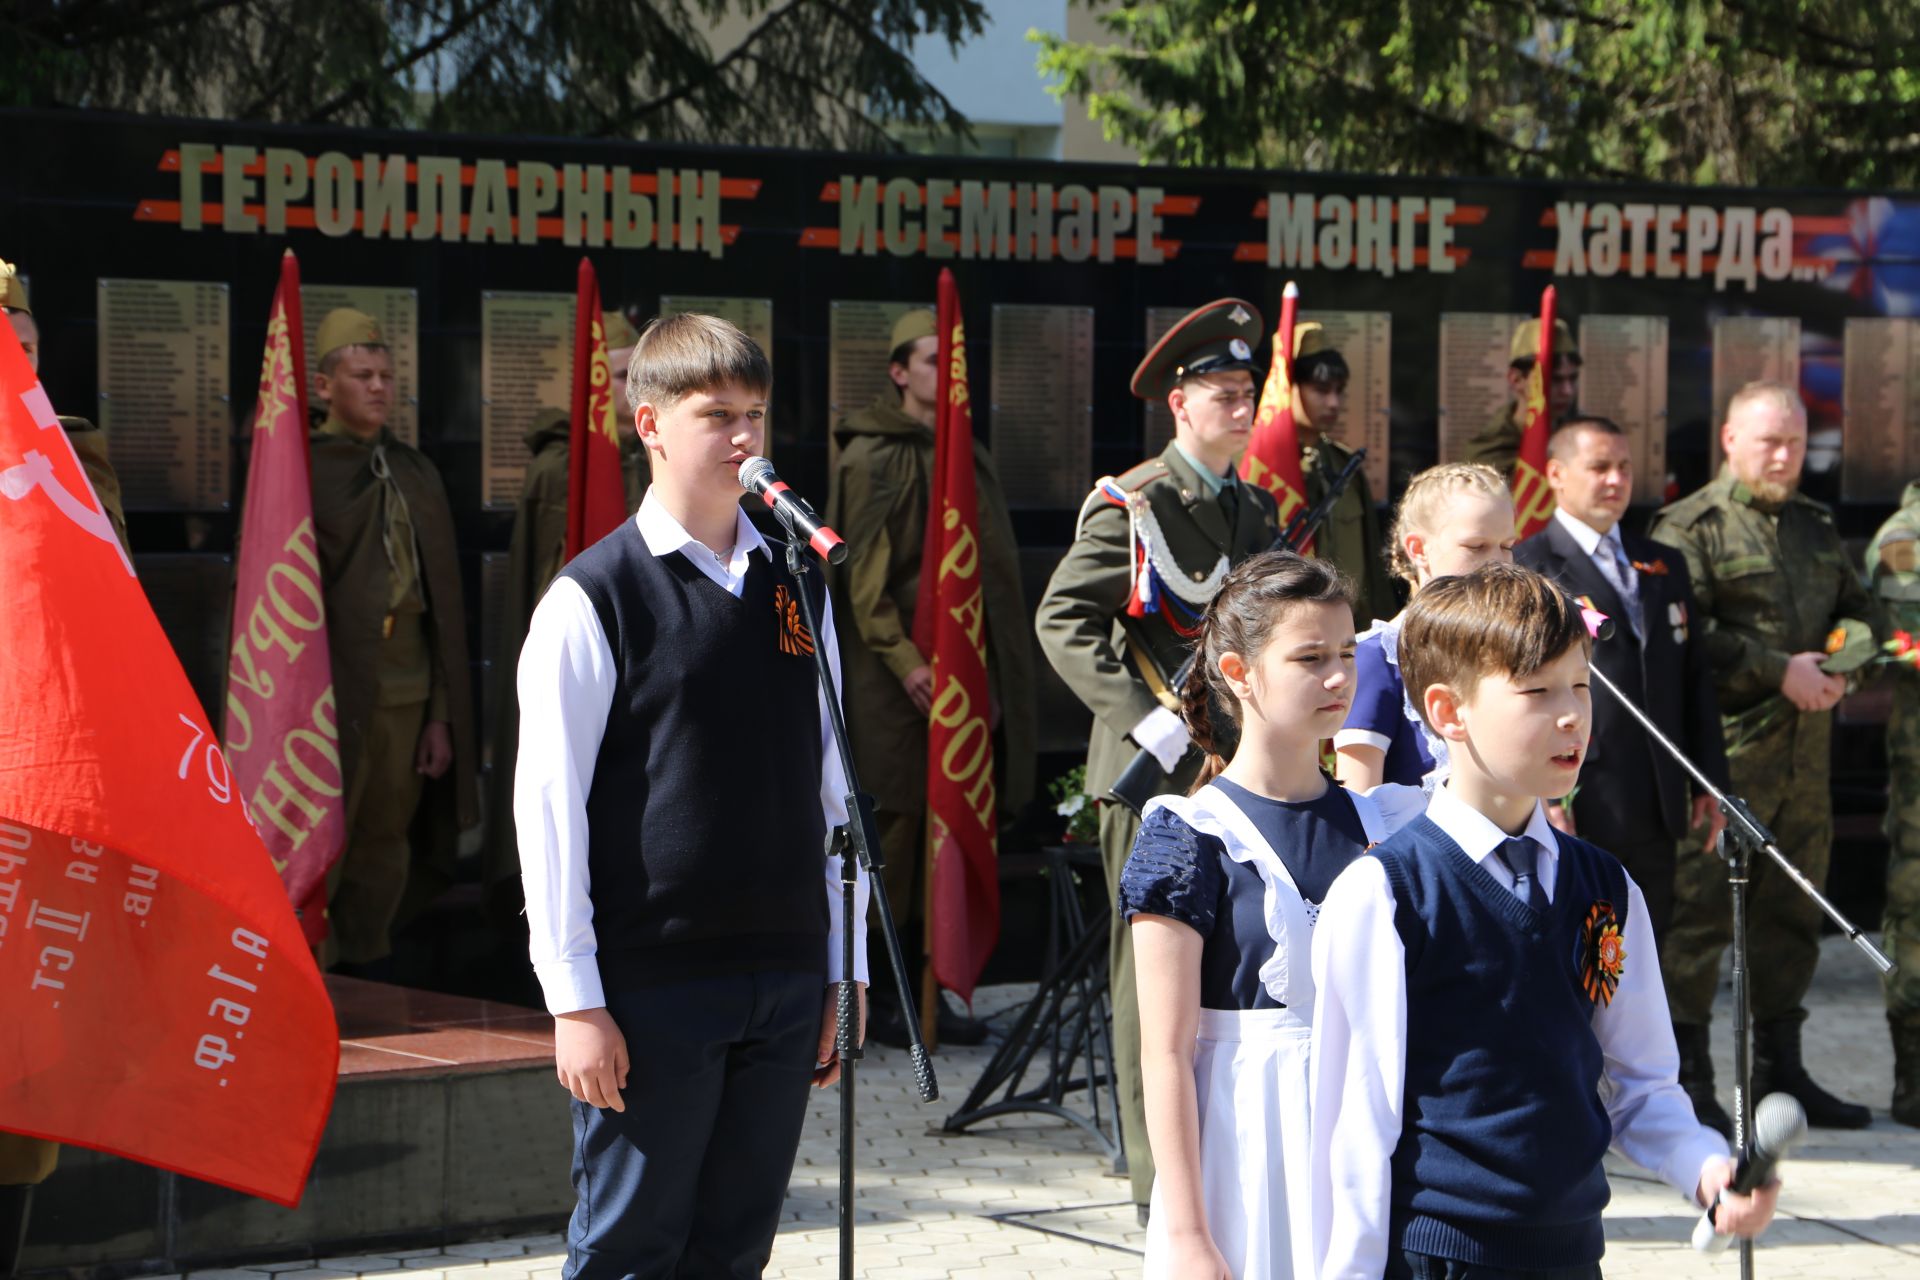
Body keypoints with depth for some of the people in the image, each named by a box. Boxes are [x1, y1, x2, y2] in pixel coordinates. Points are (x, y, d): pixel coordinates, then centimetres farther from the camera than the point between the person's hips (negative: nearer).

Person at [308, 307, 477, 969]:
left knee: (385, 851, 9)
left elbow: (445, 603, 14)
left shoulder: (417, 473, 14)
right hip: (332, 691, -5)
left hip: (408, 693, 5)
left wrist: (442, 715, 10)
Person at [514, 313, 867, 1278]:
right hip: (650, 982, -5)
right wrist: (575, 1000, -10)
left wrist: (841, 972, 11)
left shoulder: (798, 588, 10)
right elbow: (548, 804, -7)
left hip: (784, 981, 5)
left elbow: (832, 790, 13)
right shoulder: (593, 598, -5)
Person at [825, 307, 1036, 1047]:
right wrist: (904, 658, -21)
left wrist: (991, 678, 12)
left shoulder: (969, 457, 18)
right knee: (896, 826, -5)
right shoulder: (873, 457, -4)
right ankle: (877, 995, 3)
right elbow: (863, 572, -11)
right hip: (895, 678, -7)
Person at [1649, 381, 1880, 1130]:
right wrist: (1780, 671, -16)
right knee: (1702, 908, -6)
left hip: (1806, 754, 7)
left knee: (1791, 912, 12)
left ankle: (1781, 1068, 21)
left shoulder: (1817, 528, 19)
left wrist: (1839, 662, 0)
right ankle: (1688, 1077, 1)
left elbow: (1858, 610, 22)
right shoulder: (1691, 527, -4)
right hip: (1725, 754, -7)